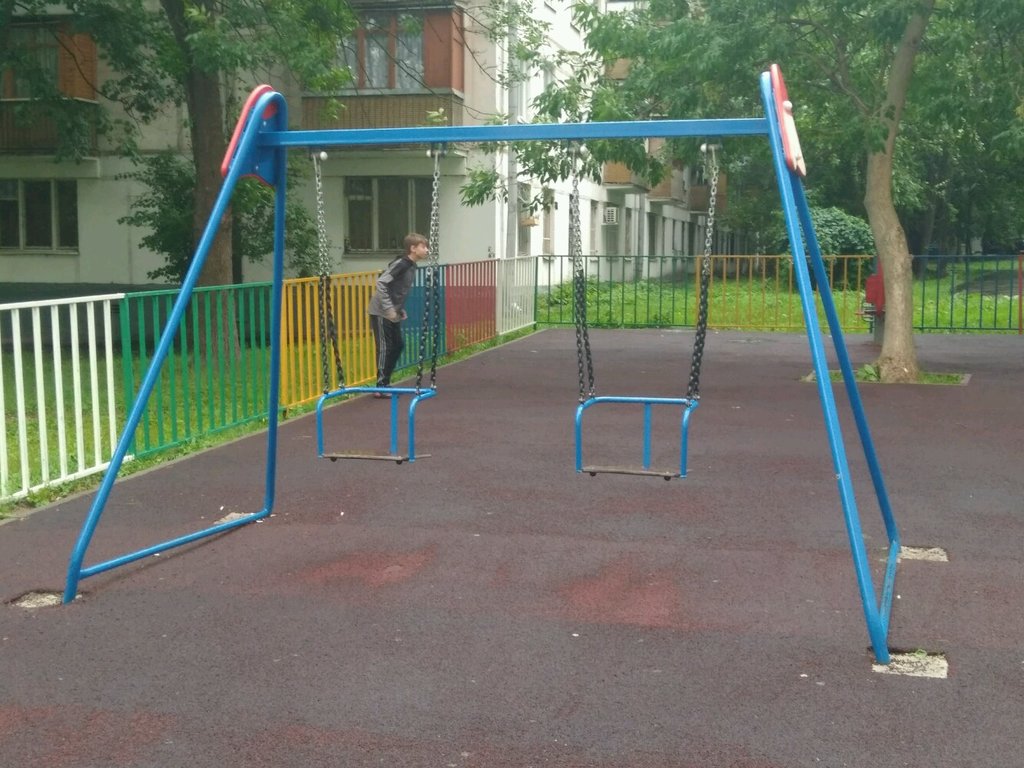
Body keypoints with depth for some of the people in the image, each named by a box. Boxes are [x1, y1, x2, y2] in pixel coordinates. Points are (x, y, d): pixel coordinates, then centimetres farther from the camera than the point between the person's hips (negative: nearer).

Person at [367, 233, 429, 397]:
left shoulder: (411, 266, 9)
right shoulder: (401, 264, -19)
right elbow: (381, 283, -25)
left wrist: (401, 309, 11)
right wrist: (389, 308, -24)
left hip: (393, 313, 9)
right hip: (381, 312, -9)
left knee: (398, 345, 12)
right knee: (385, 348, -5)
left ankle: (385, 383, 21)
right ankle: (381, 387, 2)